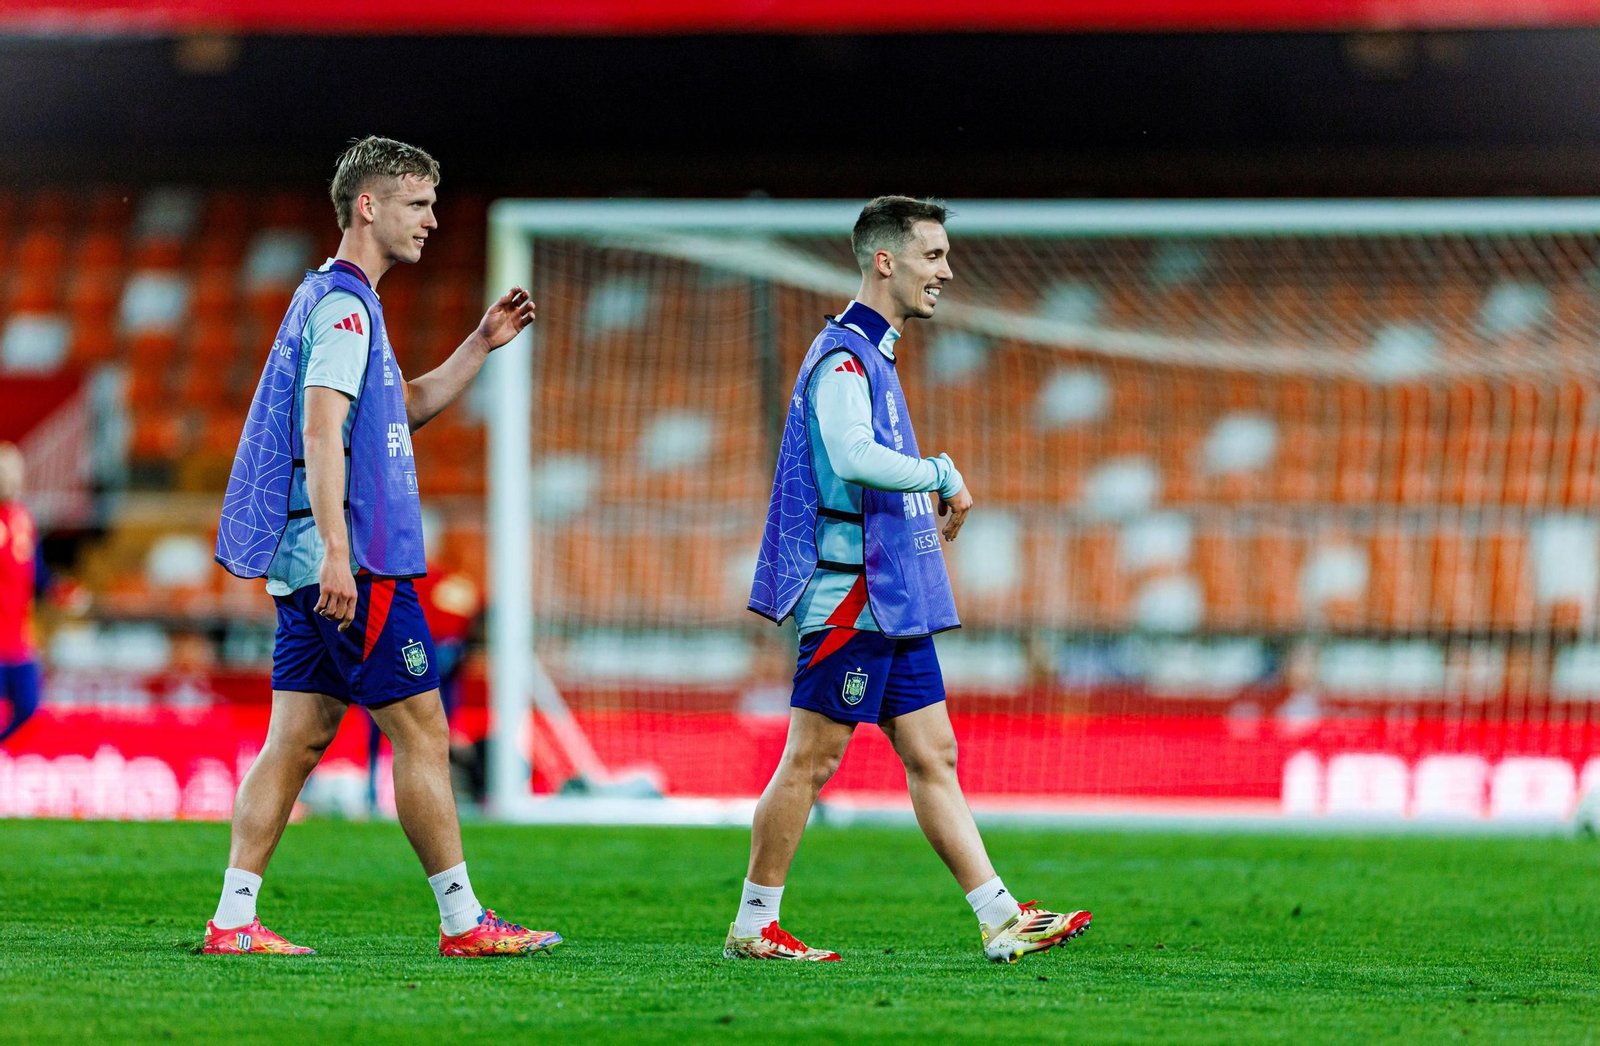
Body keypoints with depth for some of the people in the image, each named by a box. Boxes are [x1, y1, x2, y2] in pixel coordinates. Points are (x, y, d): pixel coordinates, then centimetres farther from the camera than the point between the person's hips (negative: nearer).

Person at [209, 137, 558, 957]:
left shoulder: (336, 301, 20)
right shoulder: (343, 305, -12)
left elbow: (408, 406, 31)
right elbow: (320, 433, -21)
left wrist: (481, 345, 21)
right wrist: (336, 552, -27)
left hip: (310, 564, 10)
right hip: (355, 560, -10)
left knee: (297, 738, 6)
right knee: (421, 733, -4)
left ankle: (233, 919, 2)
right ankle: (462, 920, -1)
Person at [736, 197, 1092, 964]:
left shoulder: (873, 355, 19)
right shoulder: (842, 355, -13)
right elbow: (854, 456, -28)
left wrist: (928, 502, 15)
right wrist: (942, 474, -17)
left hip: (893, 601, 10)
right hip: (852, 594, -10)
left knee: (932, 757, 6)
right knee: (811, 760, -4)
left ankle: (1001, 921, 4)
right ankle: (753, 927, 3)